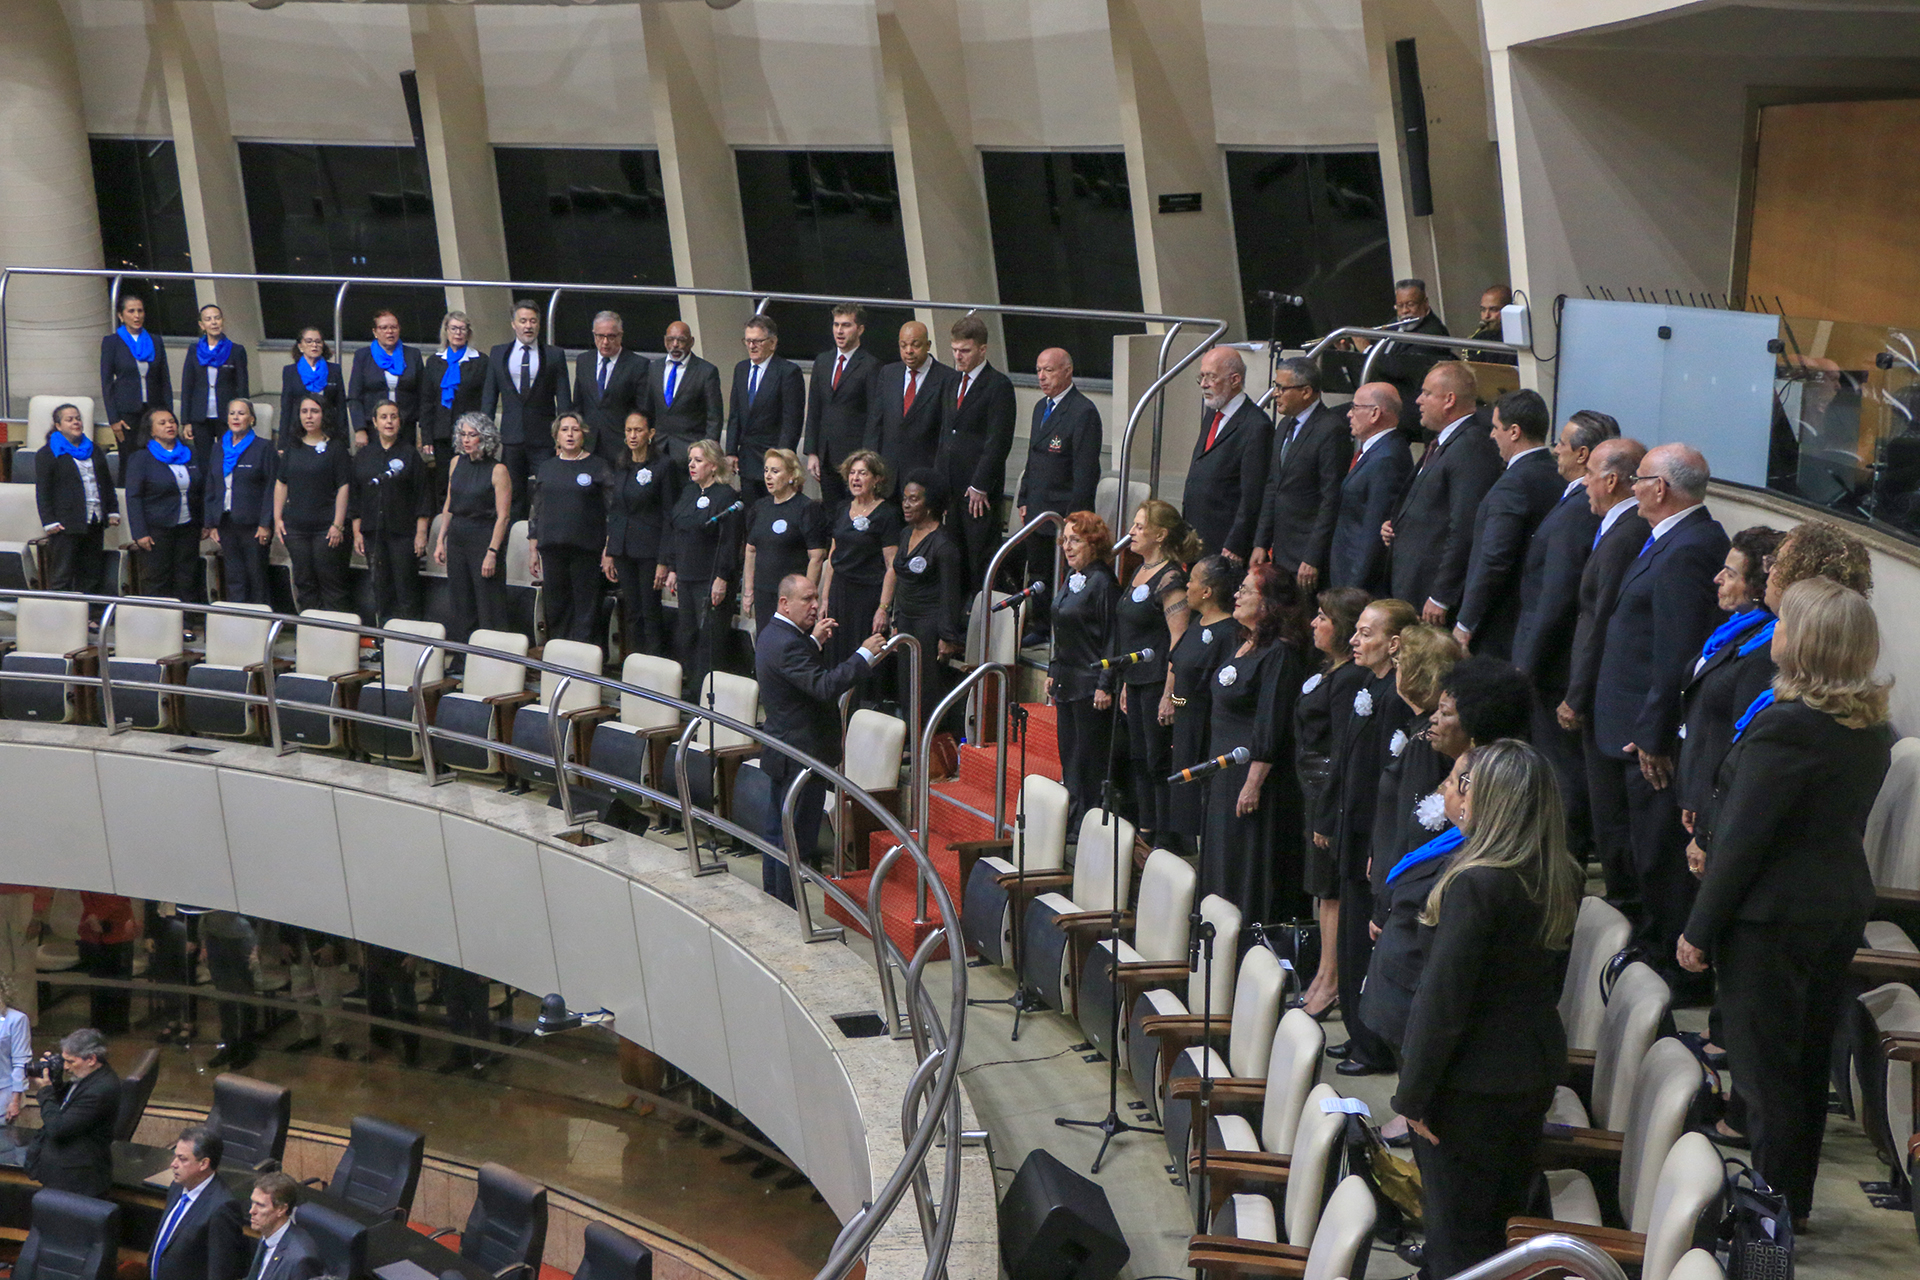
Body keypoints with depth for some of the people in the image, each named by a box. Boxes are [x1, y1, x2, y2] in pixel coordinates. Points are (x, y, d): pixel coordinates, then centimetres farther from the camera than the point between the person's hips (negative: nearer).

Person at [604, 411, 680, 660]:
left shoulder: (664, 465, -8)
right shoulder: (622, 467, 10)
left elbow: (669, 515, -9)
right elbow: (613, 511, 16)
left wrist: (664, 561, -13)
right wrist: (610, 553, 10)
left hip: (650, 550, -6)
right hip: (624, 550, 6)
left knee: (651, 611, -4)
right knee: (631, 612, 9)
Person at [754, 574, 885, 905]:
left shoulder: (773, 634, 10)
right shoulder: (788, 644, -24)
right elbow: (826, 687, -32)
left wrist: (815, 640, 9)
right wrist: (864, 654, -27)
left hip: (779, 752, 11)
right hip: (802, 755, -11)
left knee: (776, 833, 18)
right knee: (795, 840, -2)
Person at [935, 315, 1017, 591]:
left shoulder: (998, 385, -12)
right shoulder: (954, 380, 13)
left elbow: (999, 442, -15)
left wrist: (980, 486, -16)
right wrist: (938, 474, 13)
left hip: (980, 490, -7)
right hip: (951, 484, 7)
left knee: (981, 556, -2)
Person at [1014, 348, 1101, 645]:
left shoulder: (1083, 412, -15)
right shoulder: (1041, 407, 14)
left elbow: (1086, 471, -17)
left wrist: (1074, 517, -18)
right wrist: (1024, 500, 17)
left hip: (1065, 513, -8)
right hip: (1037, 510, 8)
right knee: (1038, 574, 15)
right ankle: (1040, 629, 27)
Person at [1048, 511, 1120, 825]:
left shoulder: (1102, 582, -15)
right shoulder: (1071, 578, 12)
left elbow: (1112, 638, -17)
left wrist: (1105, 685, -19)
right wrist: (1053, 672, 19)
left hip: (1090, 684, -9)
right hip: (1067, 682, 9)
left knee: (1091, 758, -2)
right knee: (1069, 756, 14)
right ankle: (1072, 822, 21)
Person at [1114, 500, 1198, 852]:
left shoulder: (1170, 579, -16)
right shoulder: (1141, 571, 12)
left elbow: (1179, 641, -20)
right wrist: (1126, 684, 19)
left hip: (1158, 681, -9)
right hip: (1136, 678, 9)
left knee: (1159, 762, -3)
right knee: (1138, 759, 15)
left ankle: (1164, 841, 5)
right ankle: (1144, 834, 24)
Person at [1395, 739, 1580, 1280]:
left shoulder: (1476, 883, -24)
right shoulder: (1563, 879, 1)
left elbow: (1443, 998, -21)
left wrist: (1413, 1094, -13)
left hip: (1471, 1083, -8)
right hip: (1537, 1067, 8)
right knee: (1509, 1219, 20)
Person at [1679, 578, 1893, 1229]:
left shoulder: (1784, 725, -24)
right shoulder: (1872, 728, 3)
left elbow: (1745, 838, -21)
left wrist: (1700, 929, -12)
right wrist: (1710, 836, 14)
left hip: (1771, 913, -8)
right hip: (1843, 901, 9)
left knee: (1765, 1063, 4)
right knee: (1808, 1058, 19)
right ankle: (1795, 1202, 31)